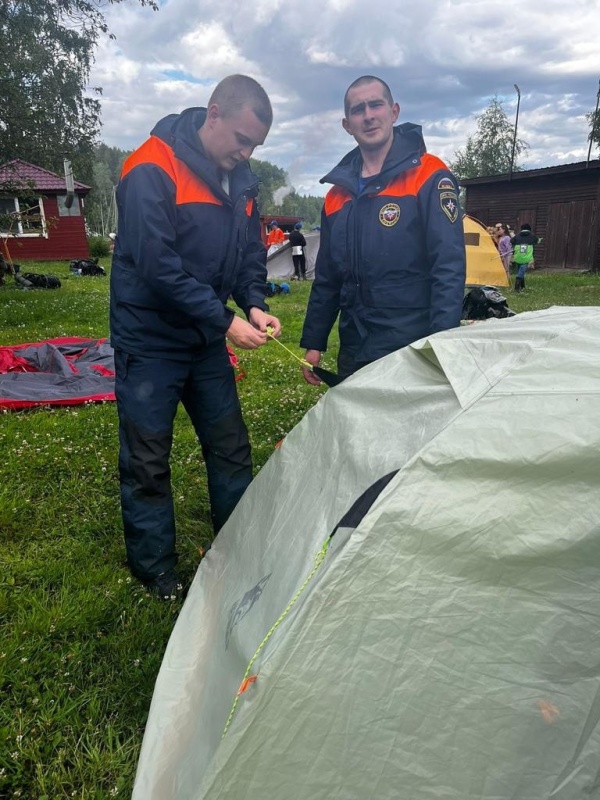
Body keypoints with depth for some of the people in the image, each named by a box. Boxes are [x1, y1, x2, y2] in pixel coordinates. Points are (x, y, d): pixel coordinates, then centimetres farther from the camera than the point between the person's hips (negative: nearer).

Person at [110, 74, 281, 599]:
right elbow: (157, 265, -24)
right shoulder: (152, 171, -17)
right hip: (150, 343, -6)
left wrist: (255, 304, -8)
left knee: (231, 450, 12)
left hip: (205, 340, 7)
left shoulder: (240, 179, 5)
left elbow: (251, 253, 11)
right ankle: (156, 573, 23)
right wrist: (225, 319, -23)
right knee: (147, 463, 4)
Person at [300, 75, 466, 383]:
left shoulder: (429, 177, -5)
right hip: (354, 352, 6)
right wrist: (313, 343, 13)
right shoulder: (337, 193, 12)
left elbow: (449, 269, -13)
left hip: (413, 352, -5)